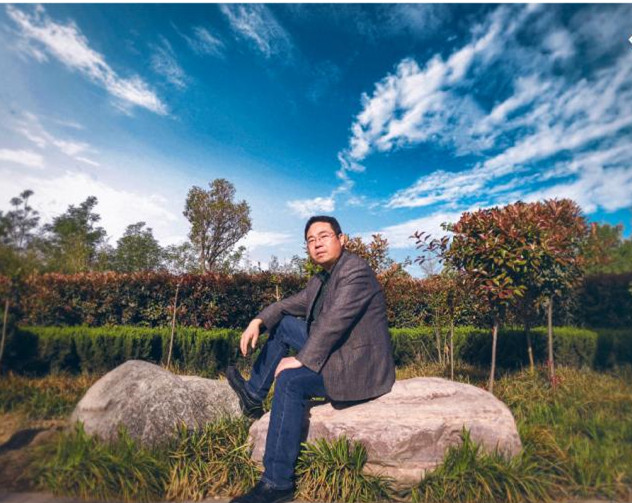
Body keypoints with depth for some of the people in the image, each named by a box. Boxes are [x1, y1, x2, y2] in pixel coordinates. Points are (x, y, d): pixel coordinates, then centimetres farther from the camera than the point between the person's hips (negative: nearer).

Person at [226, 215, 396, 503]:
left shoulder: (356, 271, -18)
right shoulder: (322, 278, 9)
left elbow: (333, 323, -27)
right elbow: (292, 304, 13)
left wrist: (301, 360, -24)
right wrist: (259, 321, -3)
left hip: (361, 367, -9)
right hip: (337, 352, 9)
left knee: (290, 380, -27)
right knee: (283, 324, 10)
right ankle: (254, 396, 13)